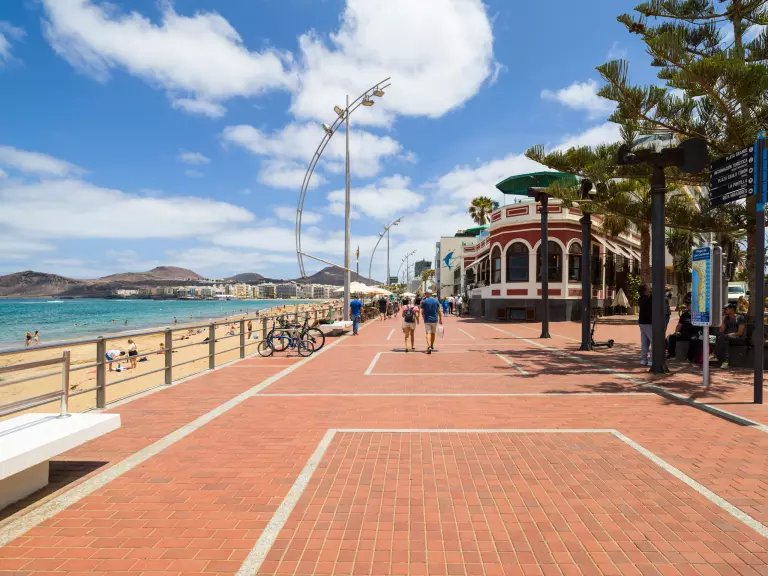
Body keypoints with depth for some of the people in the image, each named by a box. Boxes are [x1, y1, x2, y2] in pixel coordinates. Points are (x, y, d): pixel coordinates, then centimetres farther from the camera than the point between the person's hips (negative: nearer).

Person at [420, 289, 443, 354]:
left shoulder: (424, 301, -4)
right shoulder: (436, 301, 1)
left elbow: (422, 311, 0)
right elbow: (439, 311, -1)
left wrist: (424, 318, 17)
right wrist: (440, 319, 6)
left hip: (427, 320, -2)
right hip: (434, 319, 3)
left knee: (428, 333, -6)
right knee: (433, 333, 17)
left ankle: (429, 346, -23)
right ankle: (432, 346, 29)